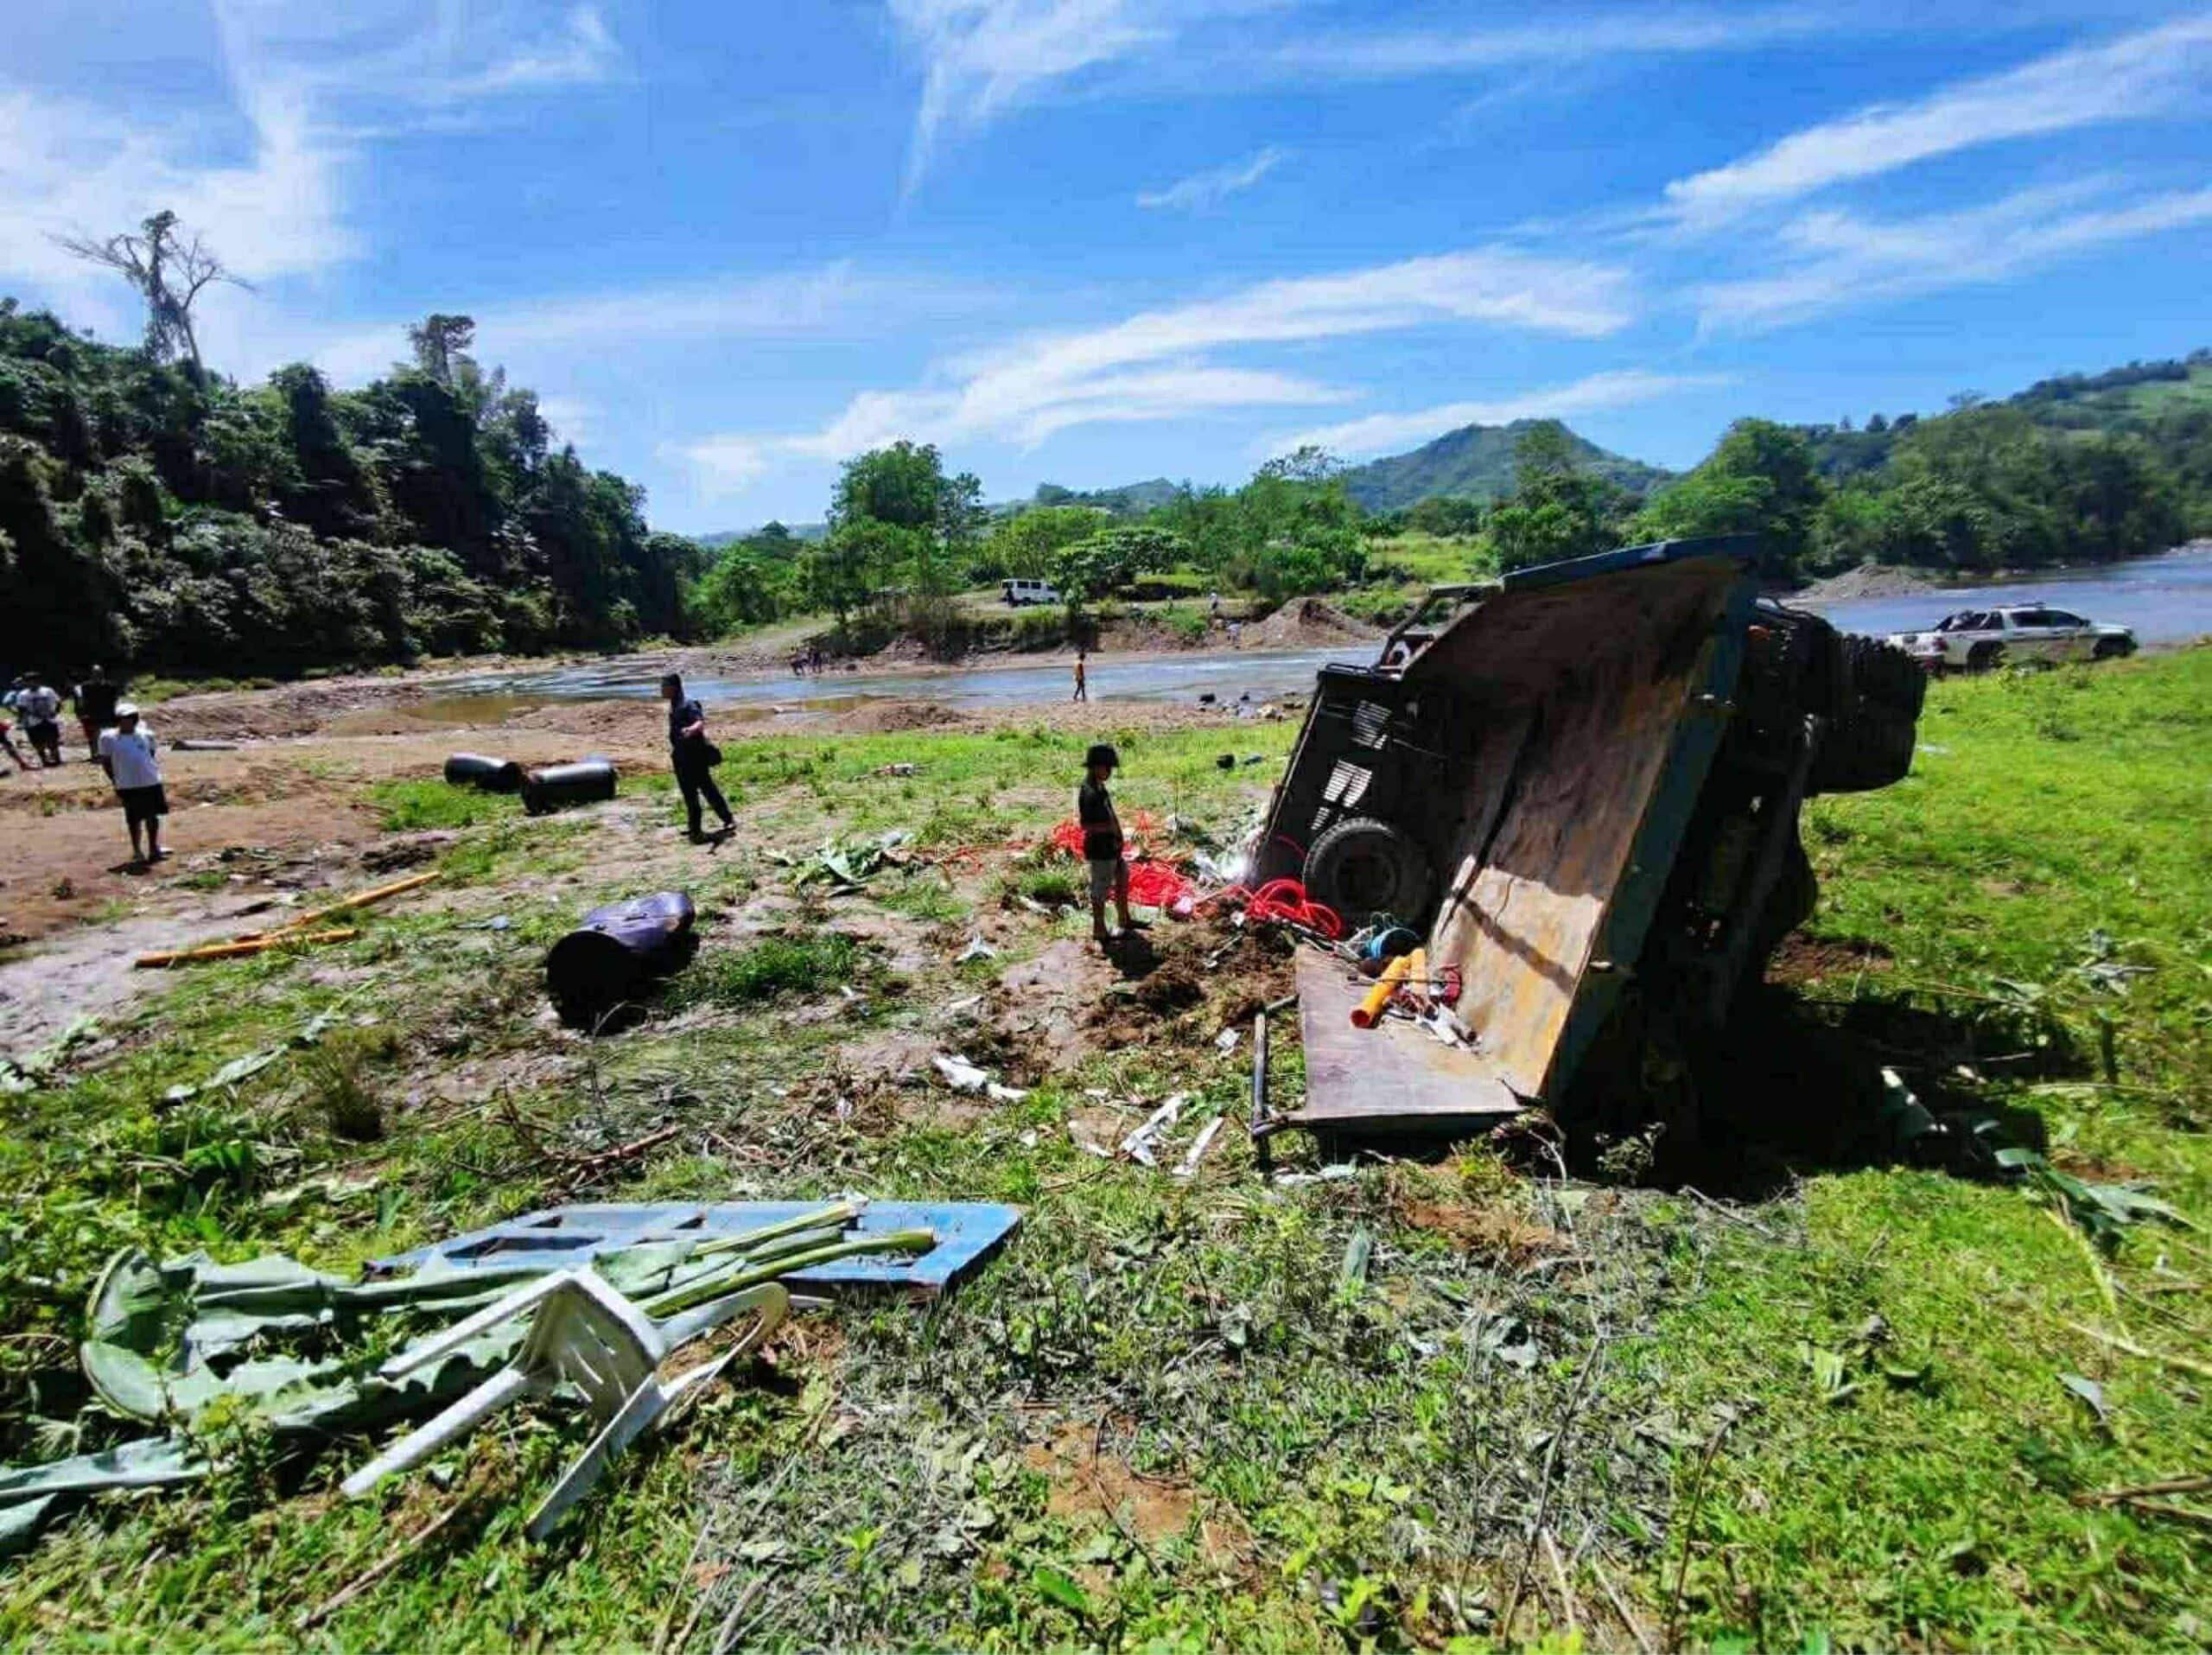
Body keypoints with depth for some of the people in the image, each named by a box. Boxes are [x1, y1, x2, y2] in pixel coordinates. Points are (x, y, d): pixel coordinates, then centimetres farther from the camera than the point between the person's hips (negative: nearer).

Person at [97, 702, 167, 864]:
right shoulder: (108, 738, -3)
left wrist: (154, 770, 8)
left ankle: (153, 849, 25)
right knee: (134, 819, 4)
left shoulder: (145, 735, 6)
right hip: (128, 786, -3)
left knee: (153, 816, 12)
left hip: (151, 782, 3)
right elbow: (106, 762, 0)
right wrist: (116, 781, -4)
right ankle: (136, 851, 18)